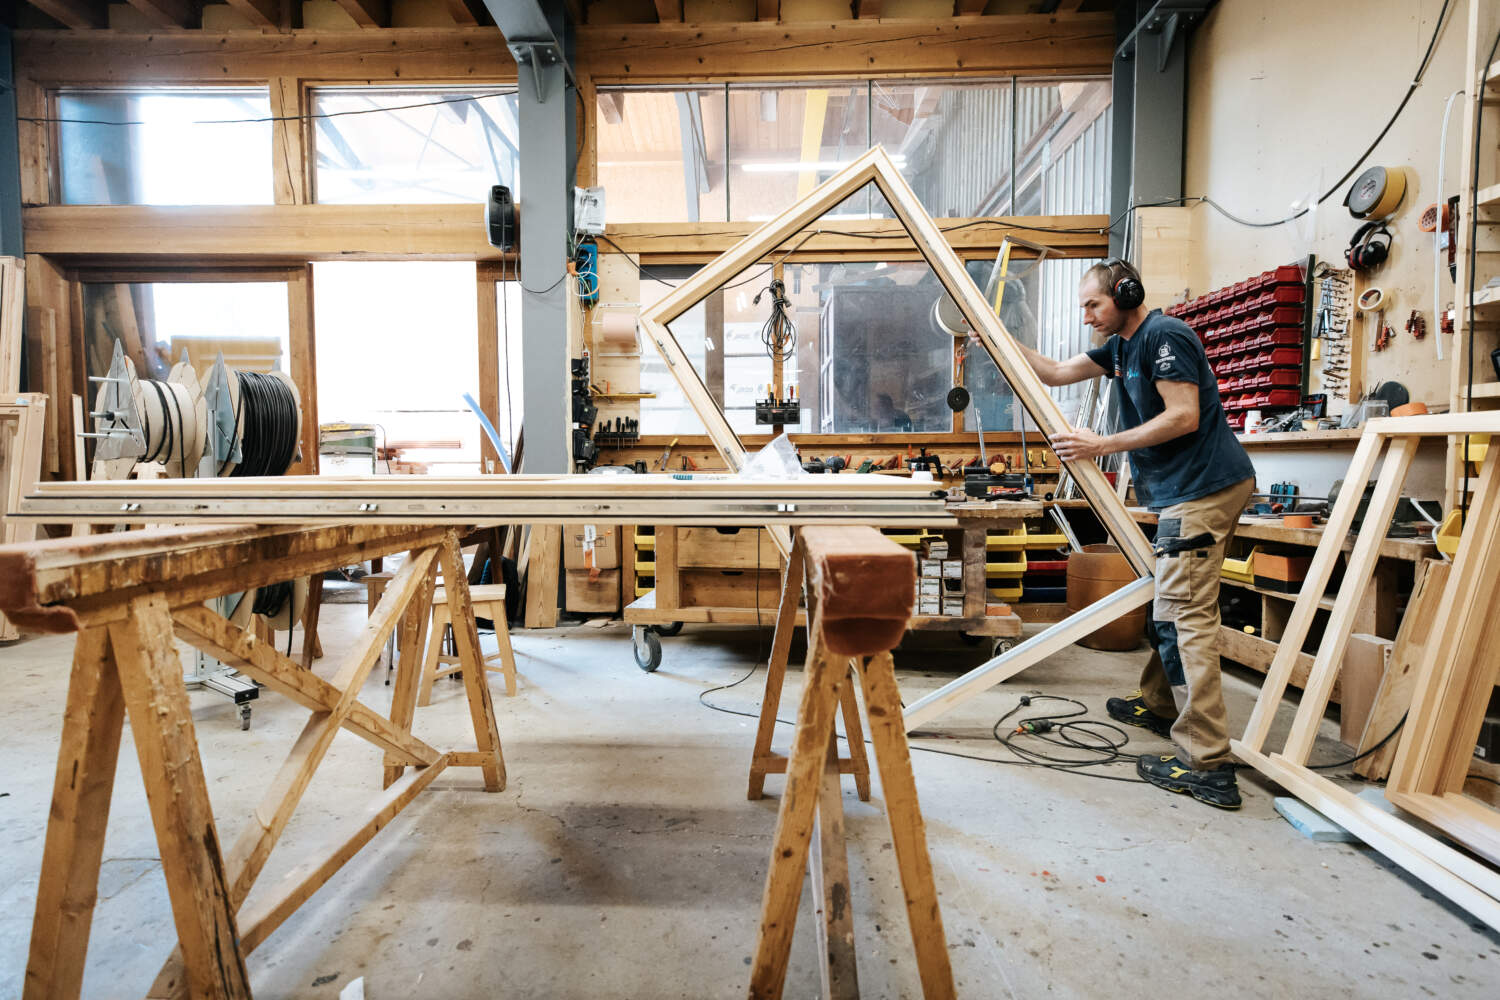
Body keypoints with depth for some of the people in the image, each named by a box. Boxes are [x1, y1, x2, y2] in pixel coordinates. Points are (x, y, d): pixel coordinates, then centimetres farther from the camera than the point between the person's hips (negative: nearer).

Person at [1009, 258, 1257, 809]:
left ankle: (1206, 765, -11)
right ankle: (1159, 704, 36)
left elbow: (1184, 416, -20)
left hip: (1203, 489, -11)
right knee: (1169, 604, 20)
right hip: (1185, 492, 11)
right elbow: (1056, 372, 23)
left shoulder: (1164, 336, -12)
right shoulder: (1121, 346, 18)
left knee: (1183, 616, -13)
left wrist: (1103, 445, -19)